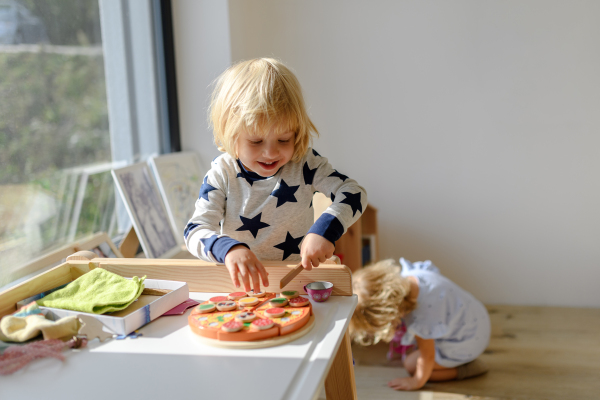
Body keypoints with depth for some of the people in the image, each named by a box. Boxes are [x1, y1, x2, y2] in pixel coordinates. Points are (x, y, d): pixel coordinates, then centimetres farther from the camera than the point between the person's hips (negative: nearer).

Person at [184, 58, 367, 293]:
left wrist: (325, 230, -28)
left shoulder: (305, 164, -5)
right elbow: (195, 232, -13)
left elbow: (354, 193, -8)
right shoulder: (222, 175, -6)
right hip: (239, 286, 1)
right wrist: (228, 248, -36)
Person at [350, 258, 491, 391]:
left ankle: (467, 368, 2)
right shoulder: (409, 274, -19)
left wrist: (416, 382, -5)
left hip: (467, 342, -8)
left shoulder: (422, 313, -38)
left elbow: (427, 356, -24)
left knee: (411, 365, 0)